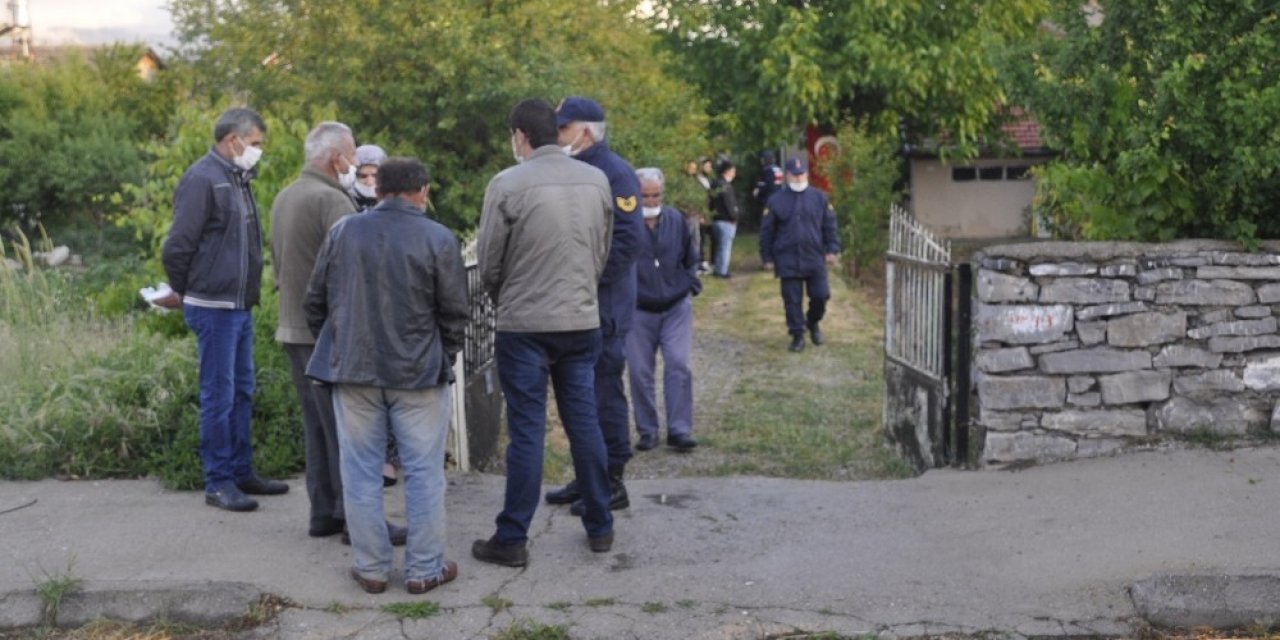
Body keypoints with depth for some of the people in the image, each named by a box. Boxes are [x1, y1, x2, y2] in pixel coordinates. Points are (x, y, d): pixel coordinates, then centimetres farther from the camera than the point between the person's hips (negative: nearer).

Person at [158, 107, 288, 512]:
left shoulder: (237, 179, 14)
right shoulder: (202, 179, -15)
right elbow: (177, 246, -16)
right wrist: (181, 292, -3)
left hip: (240, 306, 9)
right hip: (214, 307, -9)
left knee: (242, 391, 14)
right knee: (219, 395, -3)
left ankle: (241, 472, 24)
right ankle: (218, 482, 5)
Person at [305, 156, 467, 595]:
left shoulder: (342, 232, 3)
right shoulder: (438, 239, -7)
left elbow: (315, 302, 9)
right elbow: (455, 313, -4)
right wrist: (444, 359, 11)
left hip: (353, 369, 3)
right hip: (418, 375, -3)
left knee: (362, 472, 10)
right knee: (423, 473, 6)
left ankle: (371, 568, 15)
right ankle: (424, 569, 11)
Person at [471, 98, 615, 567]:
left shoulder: (507, 184, -11)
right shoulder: (596, 180, 4)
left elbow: (488, 263, -4)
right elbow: (602, 253, 10)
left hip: (525, 324, -4)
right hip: (583, 321, 4)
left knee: (526, 431, 0)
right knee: (585, 424, 13)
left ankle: (512, 539, 7)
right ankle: (600, 527, 21)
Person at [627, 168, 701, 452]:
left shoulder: (676, 220, 1)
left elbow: (690, 257, 15)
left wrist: (691, 285, 7)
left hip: (676, 307, 2)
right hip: (638, 310, -2)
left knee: (678, 366, -5)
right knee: (640, 372, 3)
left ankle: (680, 430, -1)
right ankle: (647, 431, 15)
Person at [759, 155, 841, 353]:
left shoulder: (819, 198, 5)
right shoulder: (776, 201, 1)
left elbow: (829, 225, 8)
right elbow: (766, 231, 5)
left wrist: (832, 249, 0)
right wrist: (767, 257, 3)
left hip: (815, 259, 1)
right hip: (788, 260, -1)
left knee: (821, 295, 1)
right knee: (792, 300, 1)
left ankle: (813, 323, 28)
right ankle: (797, 336, 12)